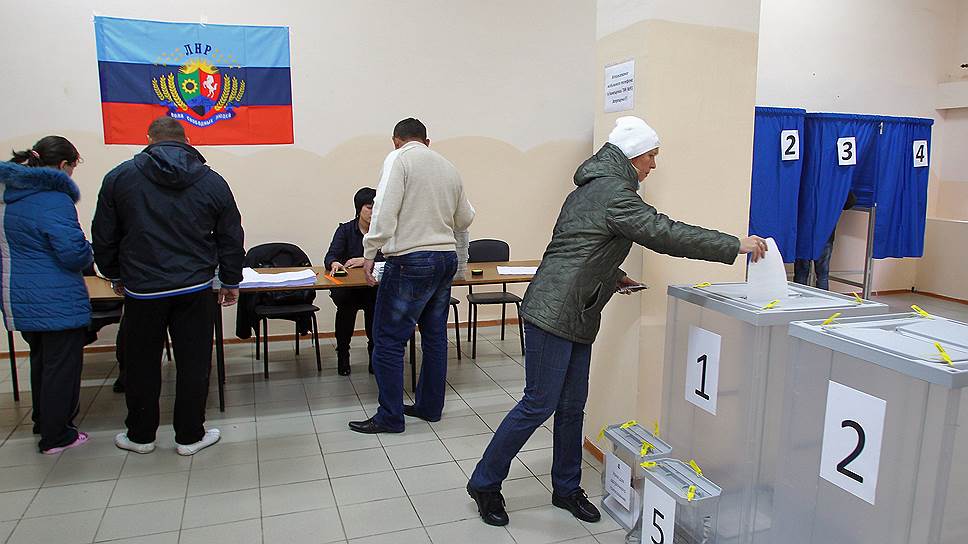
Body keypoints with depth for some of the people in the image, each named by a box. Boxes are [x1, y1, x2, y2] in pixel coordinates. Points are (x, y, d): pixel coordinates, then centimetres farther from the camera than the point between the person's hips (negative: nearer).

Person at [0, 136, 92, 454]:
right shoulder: (55, 200, -20)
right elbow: (74, 254, -22)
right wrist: (90, 252, -3)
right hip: (56, 302, -9)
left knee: (41, 362, 24)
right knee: (62, 366, 5)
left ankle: (43, 422, 39)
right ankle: (55, 437, 15)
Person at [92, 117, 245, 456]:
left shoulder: (120, 177, 2)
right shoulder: (212, 181, 2)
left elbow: (103, 237, 6)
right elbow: (231, 237, 6)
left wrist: (115, 275, 21)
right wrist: (231, 281, 16)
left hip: (142, 289, 0)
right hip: (195, 290, 0)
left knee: (142, 365, 14)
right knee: (193, 364, 8)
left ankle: (140, 436, 28)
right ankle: (190, 436, 18)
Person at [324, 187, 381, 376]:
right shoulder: (345, 229, 4)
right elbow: (330, 256, -11)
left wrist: (365, 261, -24)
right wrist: (334, 264, -35)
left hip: (373, 286, 0)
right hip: (346, 286, 0)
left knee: (375, 303, -32)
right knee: (346, 304, -32)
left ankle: (374, 350, -10)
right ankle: (342, 353, -12)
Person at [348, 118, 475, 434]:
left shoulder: (399, 159, -5)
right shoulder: (449, 167, 15)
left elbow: (385, 211, -16)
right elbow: (464, 220, 21)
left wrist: (369, 254, -11)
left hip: (411, 260, -8)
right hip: (447, 258, 8)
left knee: (388, 340, 1)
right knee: (435, 336, 15)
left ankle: (390, 417, 7)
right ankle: (429, 406, 26)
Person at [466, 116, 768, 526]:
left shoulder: (594, 186, 19)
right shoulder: (613, 192, -14)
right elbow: (664, 233, -20)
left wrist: (613, 276, 19)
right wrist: (736, 246, -14)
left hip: (576, 318, 10)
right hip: (554, 313, -10)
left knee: (572, 406, 14)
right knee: (539, 404, -3)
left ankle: (567, 489, 27)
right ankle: (484, 484, 11)